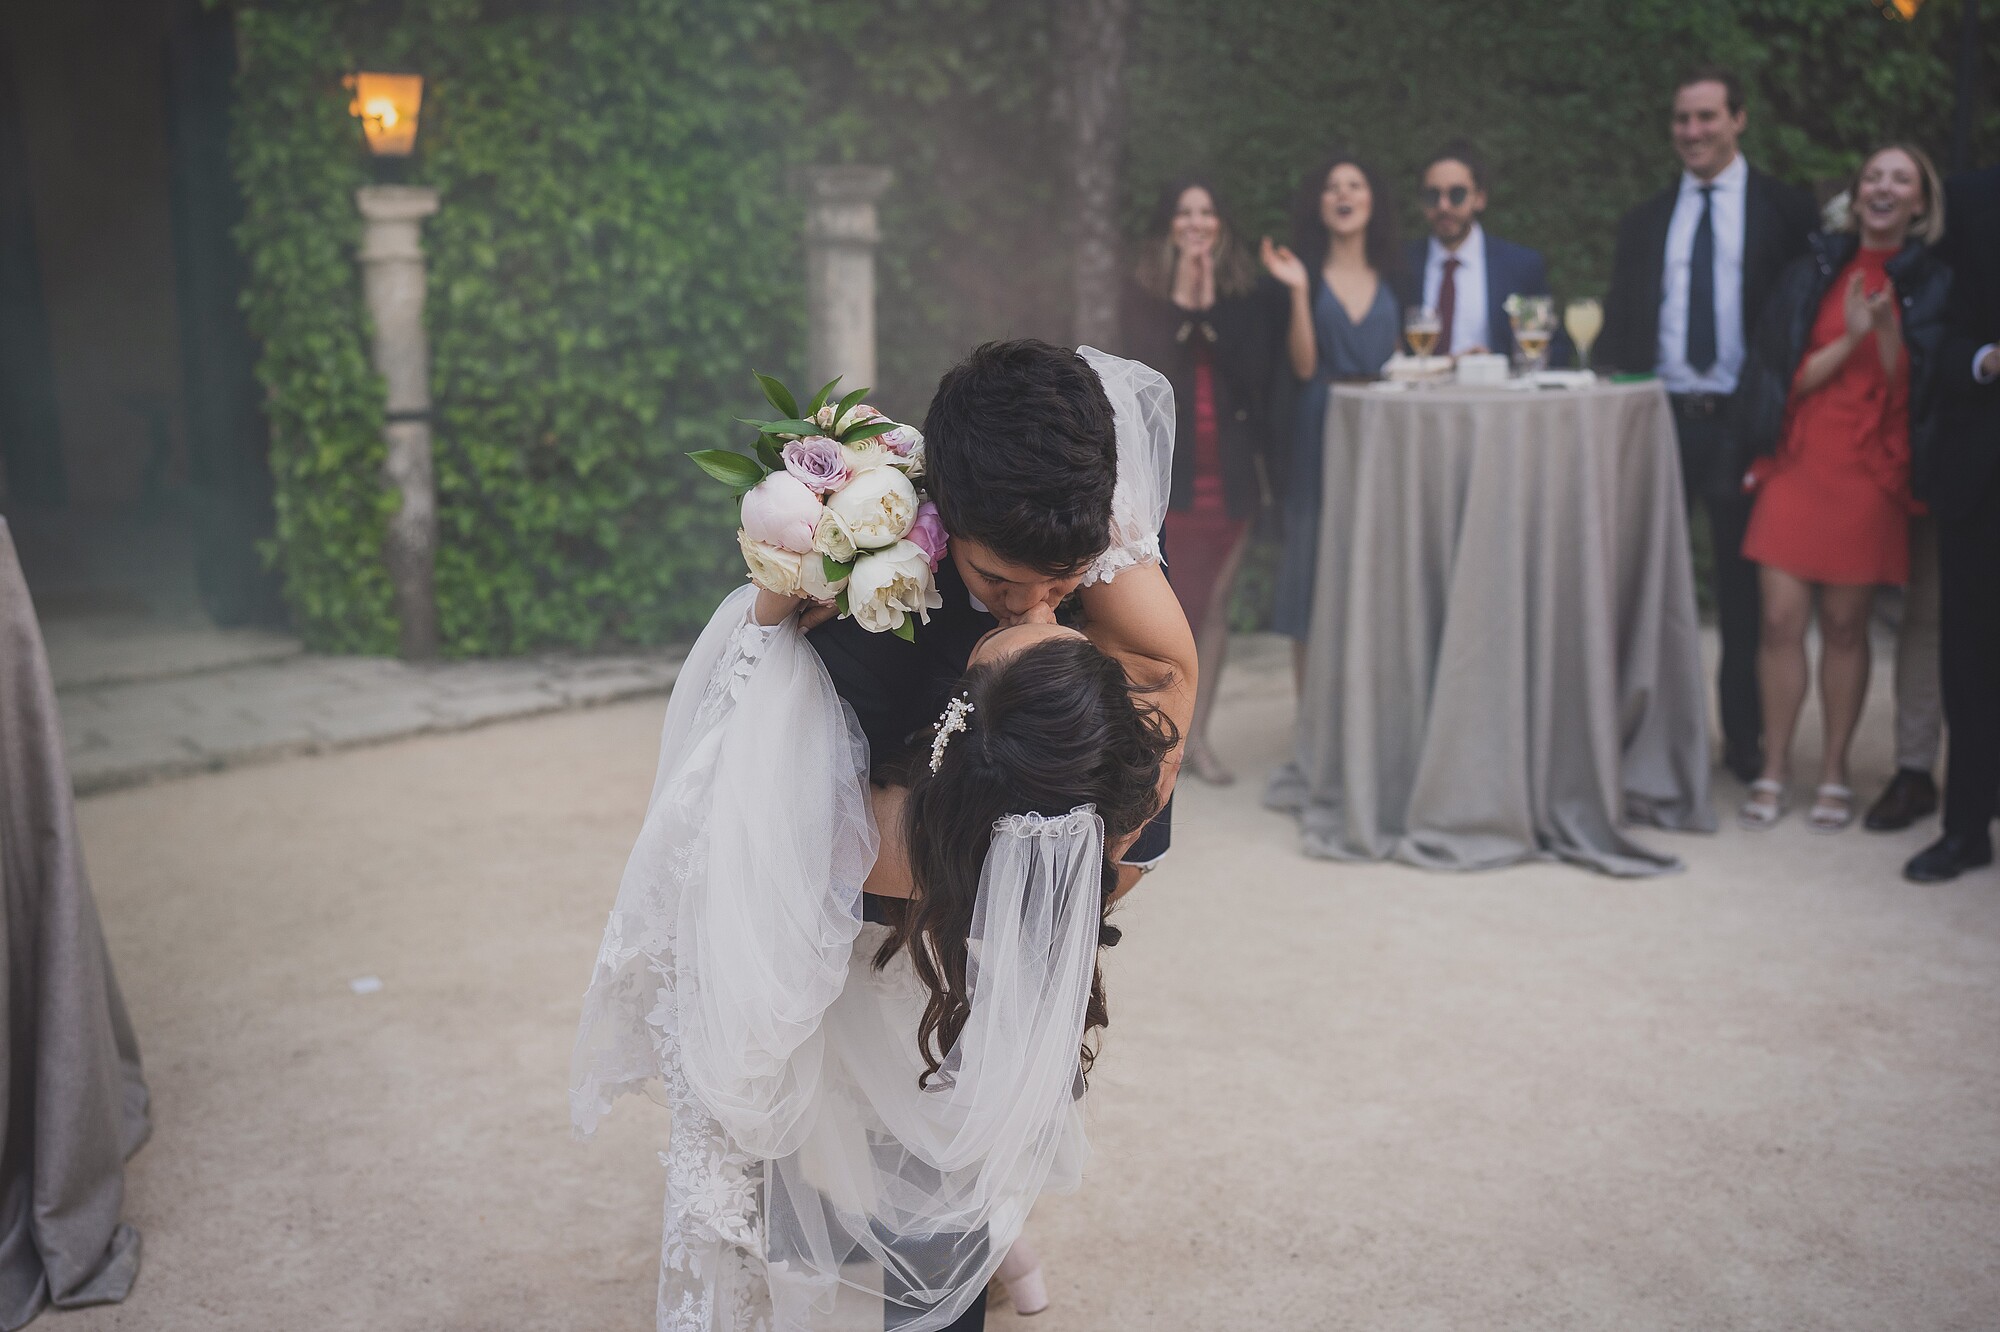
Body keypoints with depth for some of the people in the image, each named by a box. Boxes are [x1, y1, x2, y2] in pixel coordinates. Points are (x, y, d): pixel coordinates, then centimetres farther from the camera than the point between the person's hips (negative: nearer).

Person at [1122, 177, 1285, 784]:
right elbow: (1148, 366, -10)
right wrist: (1182, 302, -13)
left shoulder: (1249, 292, 4)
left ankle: (1197, 733, 13)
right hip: (1166, 466, -1)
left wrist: (1211, 306, -11)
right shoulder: (1144, 292, 4)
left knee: (1215, 603, 5)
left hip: (1230, 469, 1)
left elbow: (1256, 370, -8)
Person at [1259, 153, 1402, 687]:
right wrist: (1298, 291, -15)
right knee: (1317, 563, -1)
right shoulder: (1307, 273, 2)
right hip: (1321, 434, -3)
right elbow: (1303, 365, -9)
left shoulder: (1389, 277, 11)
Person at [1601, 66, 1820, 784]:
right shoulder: (1644, 221, 13)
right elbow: (1619, 327, 13)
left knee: (1744, 586, 5)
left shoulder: (1786, 211, 3)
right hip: (1659, 418, 3)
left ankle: (1744, 738, 15)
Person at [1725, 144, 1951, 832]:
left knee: (1845, 626, 2)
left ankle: (1834, 775, 15)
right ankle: (1772, 774, 7)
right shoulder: (1815, 270, 7)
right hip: (1798, 465, 1)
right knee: (1781, 620, -4)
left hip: (1871, 473, -1)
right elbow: (1787, 377, 1)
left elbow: (1910, 393, 0)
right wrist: (1849, 337, -14)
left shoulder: (1933, 285, 6)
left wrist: (1889, 329, -16)